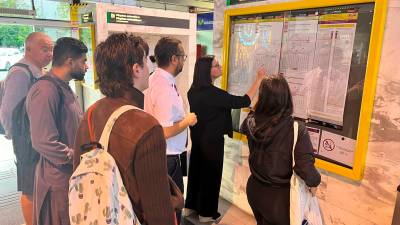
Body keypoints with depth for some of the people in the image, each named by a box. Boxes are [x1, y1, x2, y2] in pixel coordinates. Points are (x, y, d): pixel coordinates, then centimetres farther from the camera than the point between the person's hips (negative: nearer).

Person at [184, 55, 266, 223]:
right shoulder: (213, 93, -25)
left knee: (196, 170, 19)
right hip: (212, 140, -8)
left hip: (197, 138, 8)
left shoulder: (194, 91, 1)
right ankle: (206, 213, 25)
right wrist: (259, 79, -17)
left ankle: (190, 206, 34)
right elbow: (244, 101, -24)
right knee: (211, 174, 8)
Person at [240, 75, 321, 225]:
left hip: (254, 188, 4)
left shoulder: (251, 122, -13)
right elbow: (305, 167, -29)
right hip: (279, 195, -4)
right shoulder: (297, 129, -26)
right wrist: (313, 182, -9)